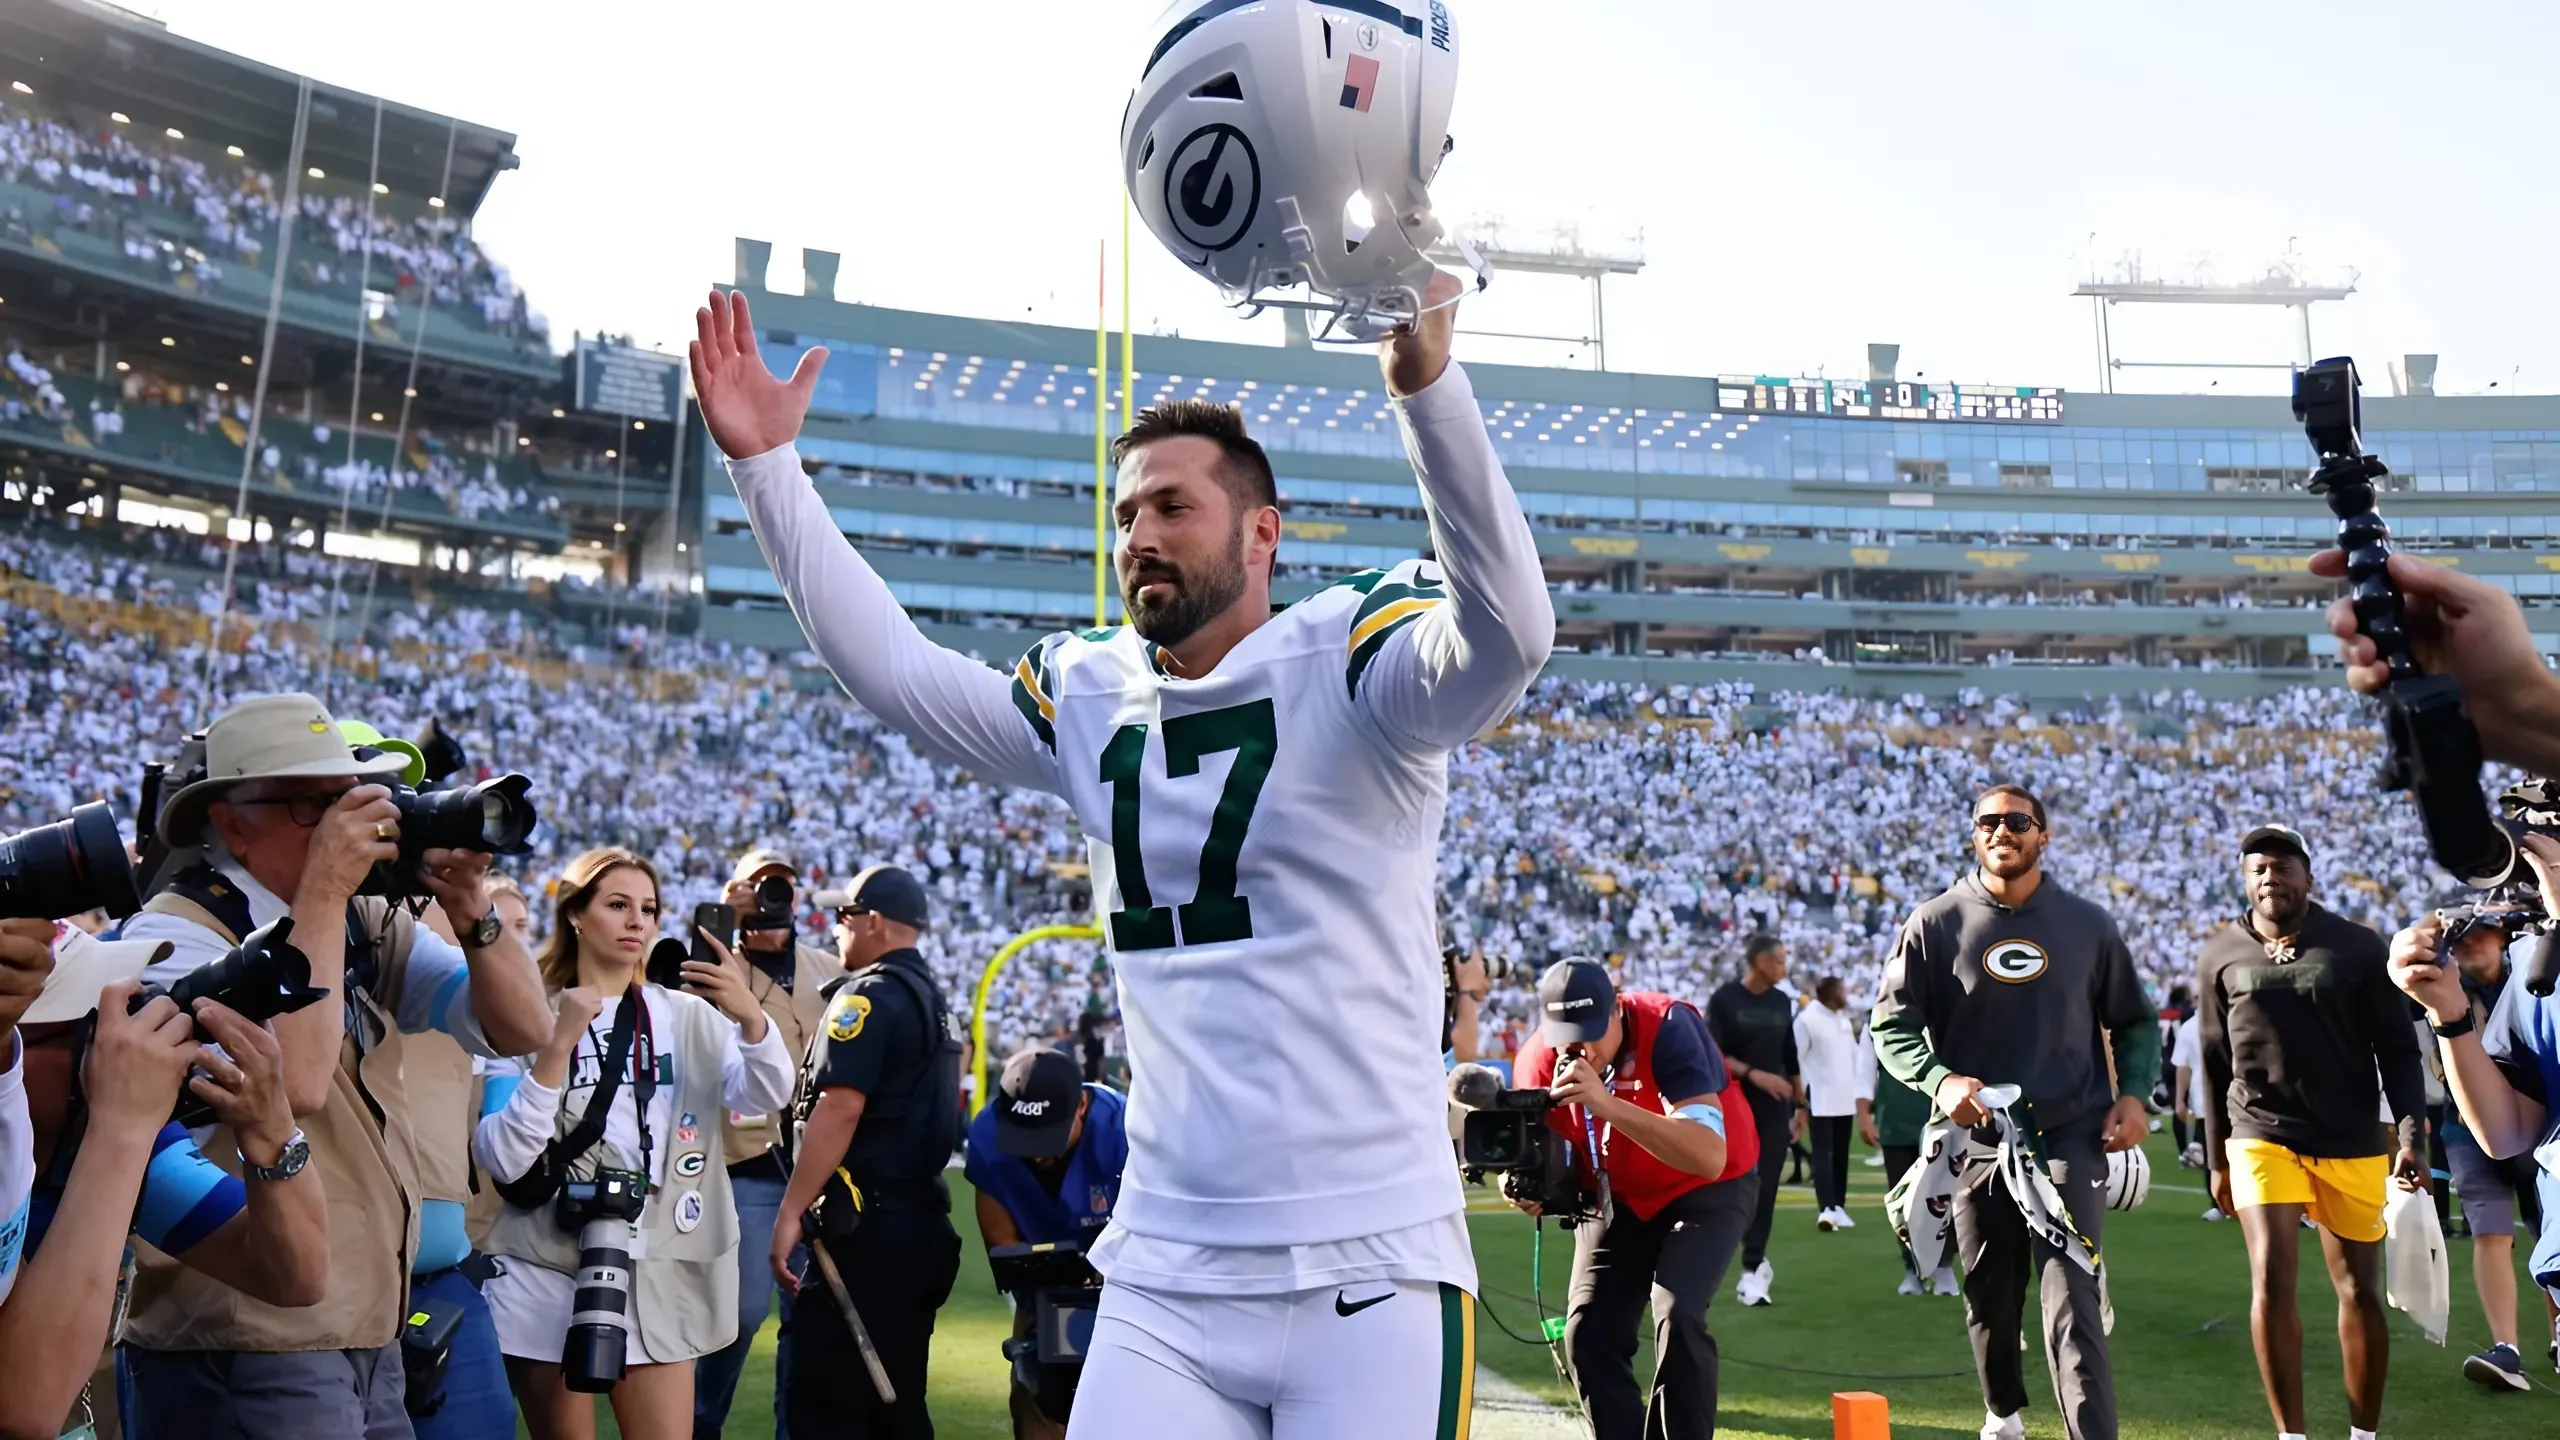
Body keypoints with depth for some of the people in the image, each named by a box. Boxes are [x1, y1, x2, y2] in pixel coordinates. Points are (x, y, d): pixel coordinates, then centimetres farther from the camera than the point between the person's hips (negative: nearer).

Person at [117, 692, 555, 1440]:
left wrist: (469, 909, -13)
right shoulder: (173, 936, -13)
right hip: (243, 1351, -7)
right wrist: (324, 891, -22)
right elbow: (293, 1082, -29)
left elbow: (523, 1029, 1)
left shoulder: (371, 923, 7)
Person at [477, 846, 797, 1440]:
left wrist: (751, 1017, -29)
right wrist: (560, 1044, -20)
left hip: (656, 1275, 1)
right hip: (545, 1275, -1)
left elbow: (768, 1095, -10)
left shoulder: (689, 1016, 5)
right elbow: (502, 1160, -12)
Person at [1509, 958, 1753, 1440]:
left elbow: (1709, 1157, -44)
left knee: (1676, 1317, -22)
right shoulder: (1538, 1061, -20)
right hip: (1619, 1193, 5)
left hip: (1710, 1187, -4)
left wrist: (1609, 1106, -55)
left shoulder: (1666, 1028, -34)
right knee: (1588, 1330, -2)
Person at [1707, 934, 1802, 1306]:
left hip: (1775, 1109, 4)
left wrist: (1800, 1105, 15)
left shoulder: (1782, 1002, 10)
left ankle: (1751, 1270, 3)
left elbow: (1791, 1059, 16)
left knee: (1765, 1189, -1)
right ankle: (1757, 1263, 19)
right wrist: (1754, 1074, -21)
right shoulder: (1724, 999, -7)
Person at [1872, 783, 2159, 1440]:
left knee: (2072, 1301, -11)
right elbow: (1892, 1026, -1)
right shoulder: (1933, 924, 0)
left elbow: (2134, 1021, 15)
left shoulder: (2089, 925, 6)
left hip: (2070, 1134, 0)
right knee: (1989, 1298, 13)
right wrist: (1939, 1080, -19)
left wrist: (2133, 1093, -2)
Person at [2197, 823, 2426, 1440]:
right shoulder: (2221, 956, 2)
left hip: (2352, 1144, 0)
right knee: (2272, 1280, -9)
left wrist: (2412, 1135, -10)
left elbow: (2397, 1050, 1)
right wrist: (2216, 1159, 11)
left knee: (2360, 1289, 7)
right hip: (2262, 1136, 0)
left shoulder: (2359, 948, -2)